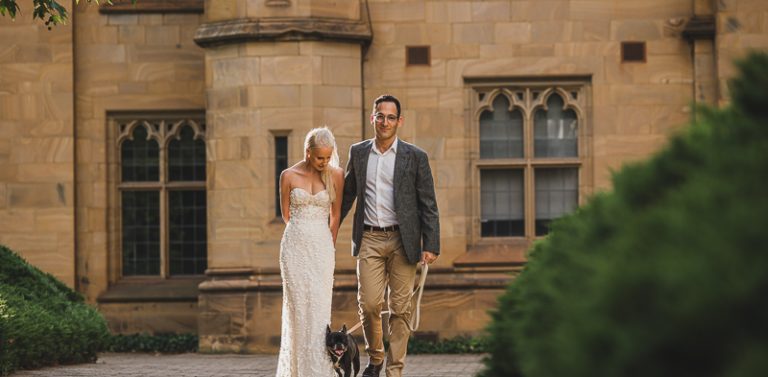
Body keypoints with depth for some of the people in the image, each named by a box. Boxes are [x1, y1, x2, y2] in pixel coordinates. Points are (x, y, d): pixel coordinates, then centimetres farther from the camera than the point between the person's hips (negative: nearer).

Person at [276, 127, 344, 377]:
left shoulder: (336, 175, 2)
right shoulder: (289, 176, 0)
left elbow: (335, 216, 11)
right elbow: (286, 214, 11)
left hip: (322, 247, 1)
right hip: (295, 247, -1)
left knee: (319, 309, -4)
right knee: (299, 307, -3)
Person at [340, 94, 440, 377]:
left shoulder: (415, 157, 1)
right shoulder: (358, 152, 8)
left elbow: (428, 205, 0)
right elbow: (347, 194, 19)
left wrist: (431, 245, -6)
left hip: (402, 241, -2)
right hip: (369, 240, 2)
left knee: (400, 308, 0)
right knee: (368, 303, -5)